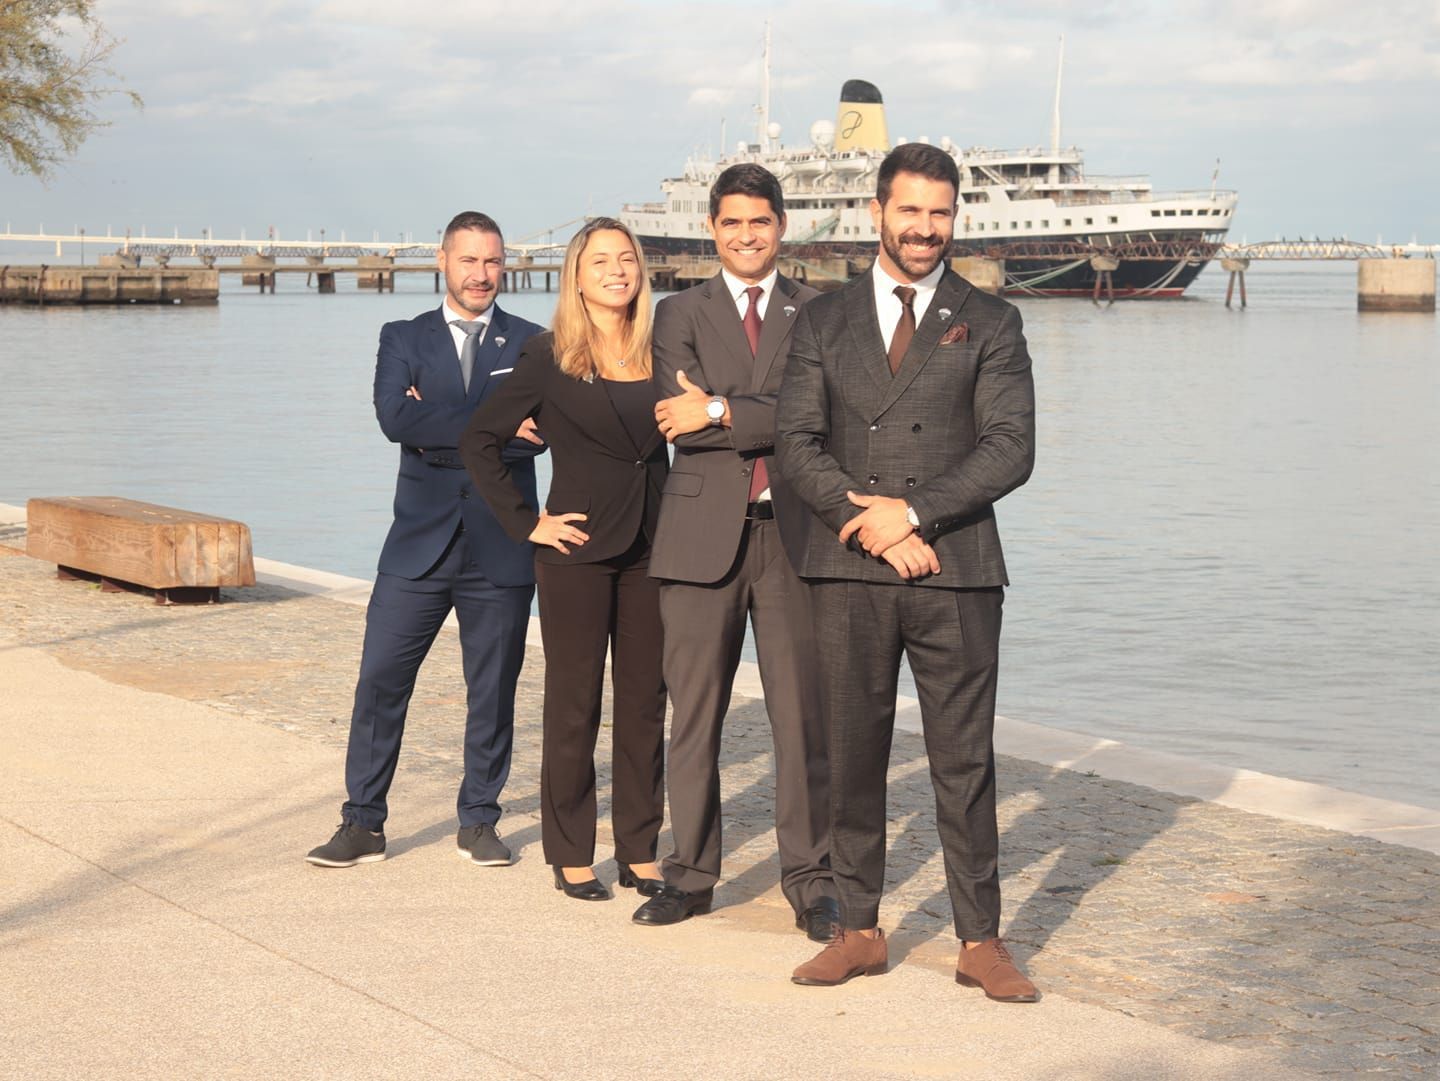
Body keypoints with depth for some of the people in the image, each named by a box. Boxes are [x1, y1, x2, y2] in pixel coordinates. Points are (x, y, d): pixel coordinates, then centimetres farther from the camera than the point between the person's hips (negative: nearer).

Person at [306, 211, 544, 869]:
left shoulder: (532, 345, 5)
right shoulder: (404, 339, 7)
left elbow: (535, 435, -11)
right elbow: (395, 419, -12)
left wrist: (439, 430, -10)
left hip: (501, 549, 0)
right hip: (419, 544, 1)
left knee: (493, 692, 7)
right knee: (379, 684, -1)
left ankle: (479, 821, 21)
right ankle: (363, 824, 9)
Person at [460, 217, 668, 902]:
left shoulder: (659, 355, 7)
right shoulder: (549, 359, -4)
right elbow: (479, 441, -2)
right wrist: (525, 523, -6)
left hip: (651, 551, 4)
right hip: (578, 550, -4)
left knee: (645, 703, 8)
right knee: (574, 705, 3)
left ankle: (640, 852, 18)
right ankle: (571, 855, 13)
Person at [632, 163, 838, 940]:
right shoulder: (680, 315, 9)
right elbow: (682, 424, -6)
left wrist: (722, 411, -10)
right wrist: (771, 418, -10)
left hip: (792, 534, 0)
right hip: (702, 534, 1)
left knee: (802, 715, -1)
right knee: (693, 715, 6)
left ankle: (809, 880, 8)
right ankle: (691, 874, 16)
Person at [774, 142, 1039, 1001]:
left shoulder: (990, 324, 7)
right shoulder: (824, 321, 12)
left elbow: (1011, 448, -3)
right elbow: (797, 443, 3)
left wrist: (912, 511, -12)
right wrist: (868, 523, -10)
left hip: (956, 574, -1)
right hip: (850, 575, 2)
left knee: (965, 761, 1)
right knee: (853, 755, 6)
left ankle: (981, 939, 9)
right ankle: (860, 931, 16)